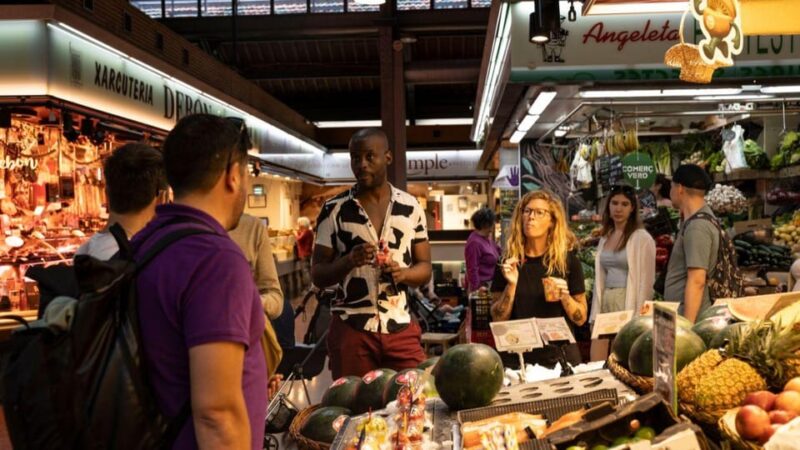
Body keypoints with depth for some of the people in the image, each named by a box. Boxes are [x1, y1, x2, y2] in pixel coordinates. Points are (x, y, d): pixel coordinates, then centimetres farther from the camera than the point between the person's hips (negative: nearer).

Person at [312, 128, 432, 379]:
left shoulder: (411, 207, 4)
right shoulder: (334, 209, -1)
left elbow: (425, 268, 7)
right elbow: (317, 275, 0)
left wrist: (402, 273, -14)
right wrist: (349, 261, -20)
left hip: (400, 328, 2)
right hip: (350, 329, -1)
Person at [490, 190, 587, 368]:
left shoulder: (568, 260, -3)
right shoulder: (508, 262, -2)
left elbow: (581, 318, 1)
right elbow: (498, 320, -3)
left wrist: (564, 297, -16)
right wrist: (511, 286, -16)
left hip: (560, 356, 0)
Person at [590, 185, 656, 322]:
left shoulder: (642, 238, -5)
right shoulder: (605, 237, 13)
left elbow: (646, 281, -9)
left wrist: (638, 316, -14)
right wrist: (595, 315, 9)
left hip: (628, 302, -5)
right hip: (605, 302, 5)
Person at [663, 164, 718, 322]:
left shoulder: (697, 226, -15)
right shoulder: (691, 221, 15)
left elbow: (697, 281, -21)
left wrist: (686, 326, -22)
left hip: (686, 317, -9)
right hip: (682, 316, 9)